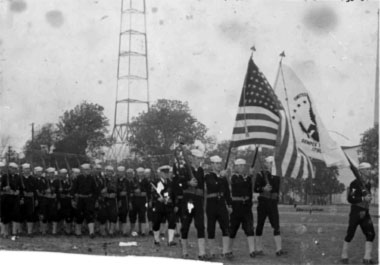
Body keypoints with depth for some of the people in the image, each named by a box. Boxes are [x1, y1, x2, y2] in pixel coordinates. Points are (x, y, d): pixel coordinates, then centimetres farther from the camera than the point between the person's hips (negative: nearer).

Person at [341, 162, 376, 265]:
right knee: (350, 234, -1)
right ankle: (344, 256, 12)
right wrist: (363, 199, -23)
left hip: (365, 212, 7)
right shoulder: (355, 183, -12)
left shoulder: (368, 184, 12)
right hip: (356, 211, -7)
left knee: (370, 234, 0)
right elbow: (350, 198, -17)